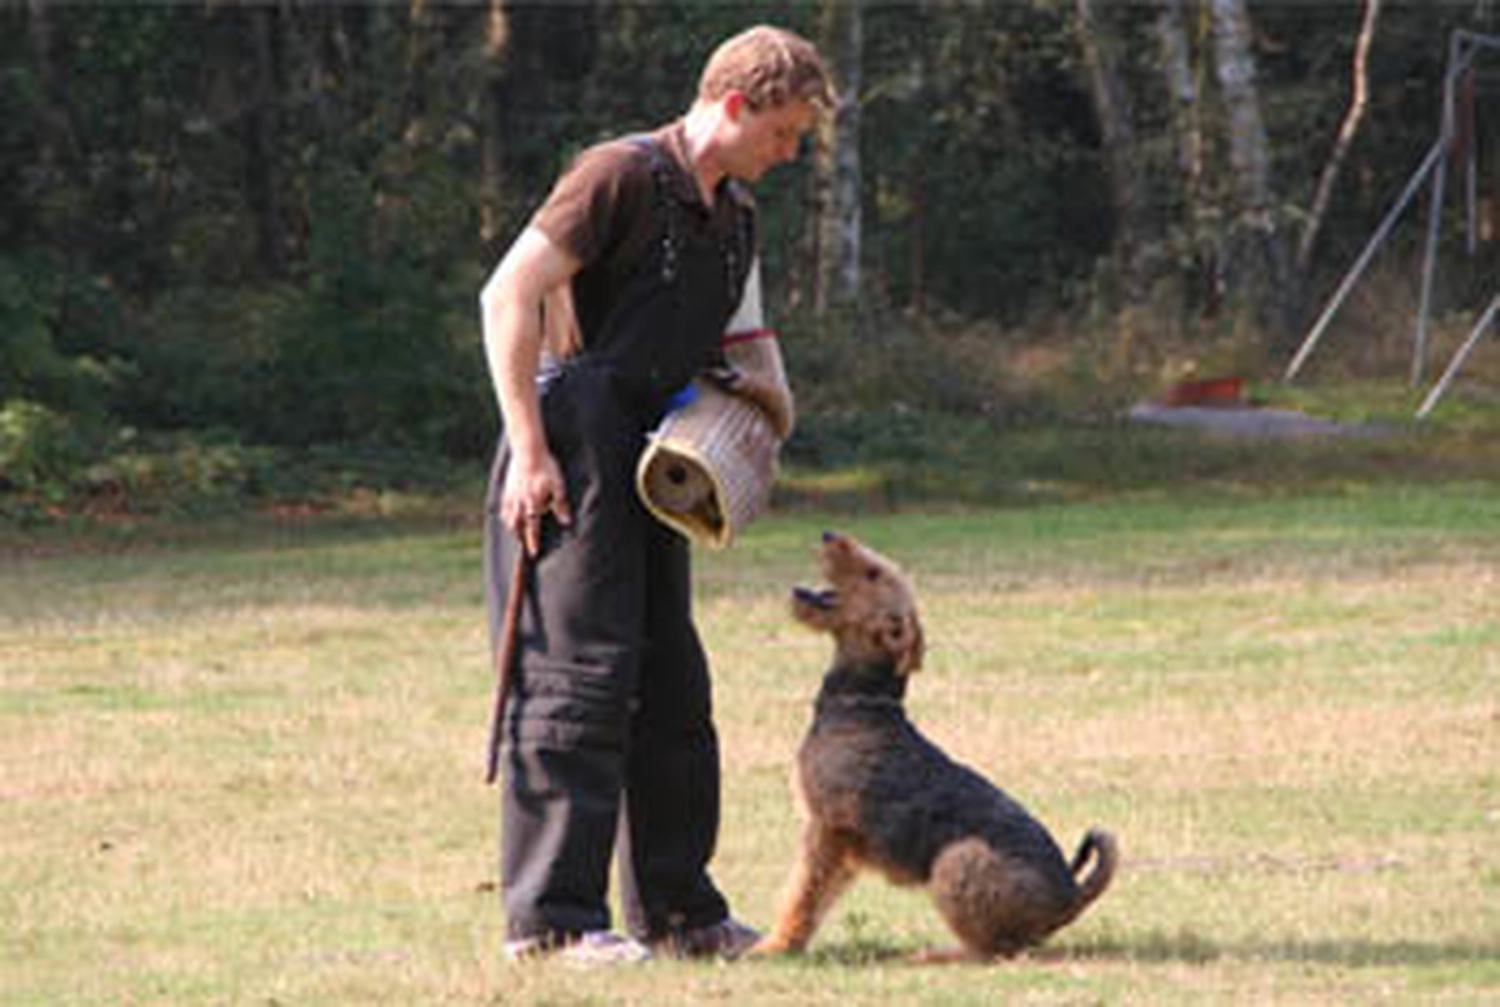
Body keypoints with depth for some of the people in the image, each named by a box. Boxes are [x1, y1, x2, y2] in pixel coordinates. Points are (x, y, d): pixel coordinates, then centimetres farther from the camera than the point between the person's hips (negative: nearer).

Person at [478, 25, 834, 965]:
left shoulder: (736, 214, 17)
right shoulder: (621, 175, -10)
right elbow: (510, 297, -16)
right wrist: (529, 452, -19)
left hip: (653, 470, 9)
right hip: (573, 460, -9)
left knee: (672, 688, 12)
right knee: (579, 677, -11)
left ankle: (677, 908, 20)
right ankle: (551, 915, -9)